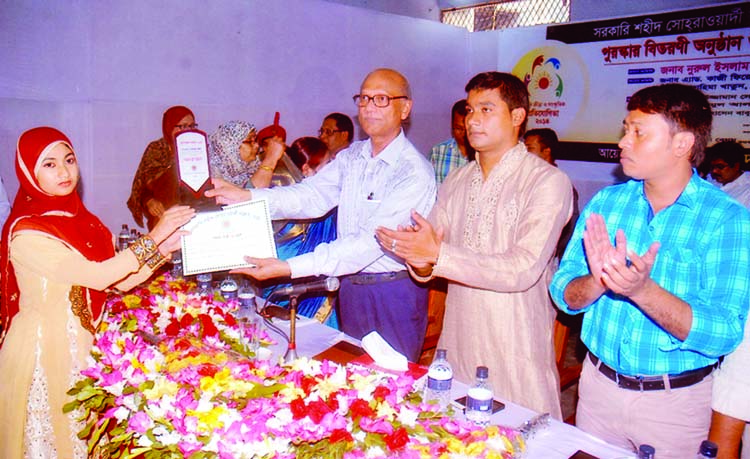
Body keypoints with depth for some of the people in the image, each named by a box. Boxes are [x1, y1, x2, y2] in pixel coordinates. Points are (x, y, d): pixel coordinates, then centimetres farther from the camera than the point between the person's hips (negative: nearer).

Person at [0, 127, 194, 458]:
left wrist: (166, 247, -12)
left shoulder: (80, 219, 4)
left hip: (82, 340, 6)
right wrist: (153, 237, -25)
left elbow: (120, 281, 0)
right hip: (47, 345, -6)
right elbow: (98, 276, -26)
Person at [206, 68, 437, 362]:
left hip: (394, 293, -6)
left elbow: (372, 241, -27)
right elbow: (312, 196, -6)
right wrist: (247, 197, -22)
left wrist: (290, 268, -32)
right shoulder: (351, 156, 5)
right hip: (351, 286, 6)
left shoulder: (415, 173, -19)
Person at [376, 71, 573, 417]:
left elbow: (524, 269, -21)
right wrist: (422, 264, -16)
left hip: (516, 354, -5)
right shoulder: (456, 181, 10)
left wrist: (439, 255, -26)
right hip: (457, 344, 5)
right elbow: (431, 248, 8)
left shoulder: (548, 182, -10)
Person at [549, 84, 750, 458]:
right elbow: (563, 294, -4)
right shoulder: (606, 202, -2)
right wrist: (598, 281, -25)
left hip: (676, 401, -3)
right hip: (599, 385, 3)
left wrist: (642, 290, -34)